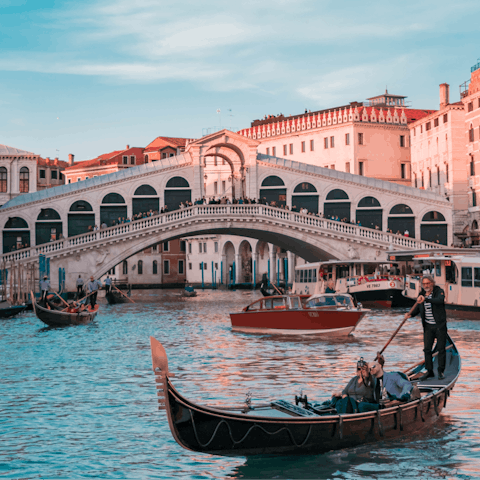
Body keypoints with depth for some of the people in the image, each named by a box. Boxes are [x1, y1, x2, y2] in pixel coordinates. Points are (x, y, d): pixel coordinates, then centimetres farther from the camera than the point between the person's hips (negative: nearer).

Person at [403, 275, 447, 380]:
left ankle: (441, 371, 14)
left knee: (441, 349, 2)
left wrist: (425, 299, -45)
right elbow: (417, 309, 11)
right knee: (427, 349, 1)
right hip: (428, 326, 4)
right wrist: (410, 314, -10)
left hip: (440, 325, -4)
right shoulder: (422, 294, 5)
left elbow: (439, 300, -32)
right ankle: (429, 371, 11)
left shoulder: (439, 291, -10)